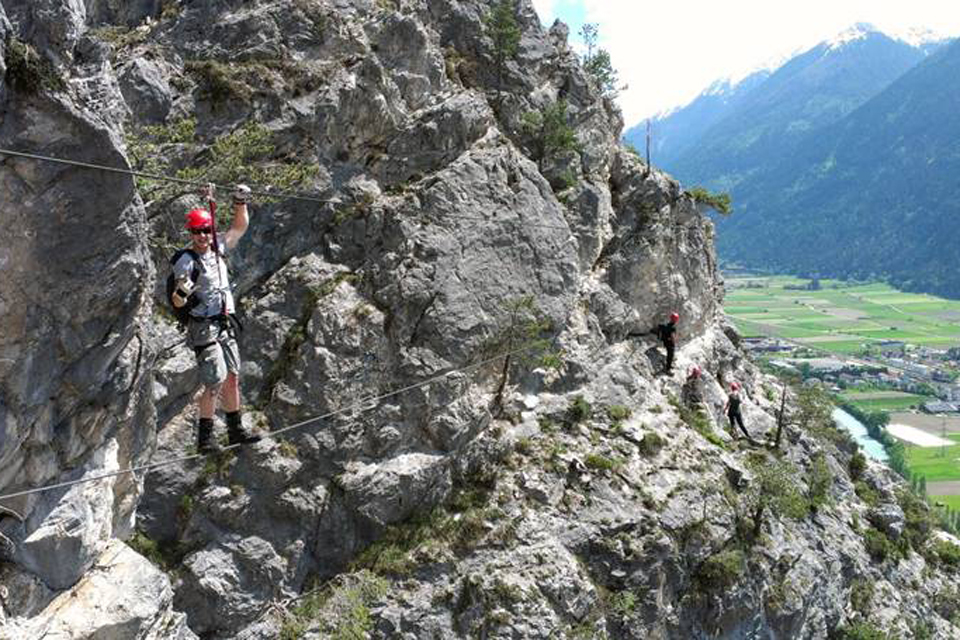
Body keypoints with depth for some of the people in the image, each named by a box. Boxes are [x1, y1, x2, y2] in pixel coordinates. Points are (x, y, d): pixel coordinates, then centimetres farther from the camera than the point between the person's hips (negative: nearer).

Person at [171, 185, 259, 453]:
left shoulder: (218, 248, 6)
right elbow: (177, 303, -14)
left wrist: (240, 202, 2)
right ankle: (204, 438, -2)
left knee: (232, 378, 11)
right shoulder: (186, 262, -12)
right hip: (204, 328, -7)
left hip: (225, 325, 7)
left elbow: (240, 227, 15)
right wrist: (182, 292, -36)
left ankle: (235, 431, 22)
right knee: (215, 383, -11)